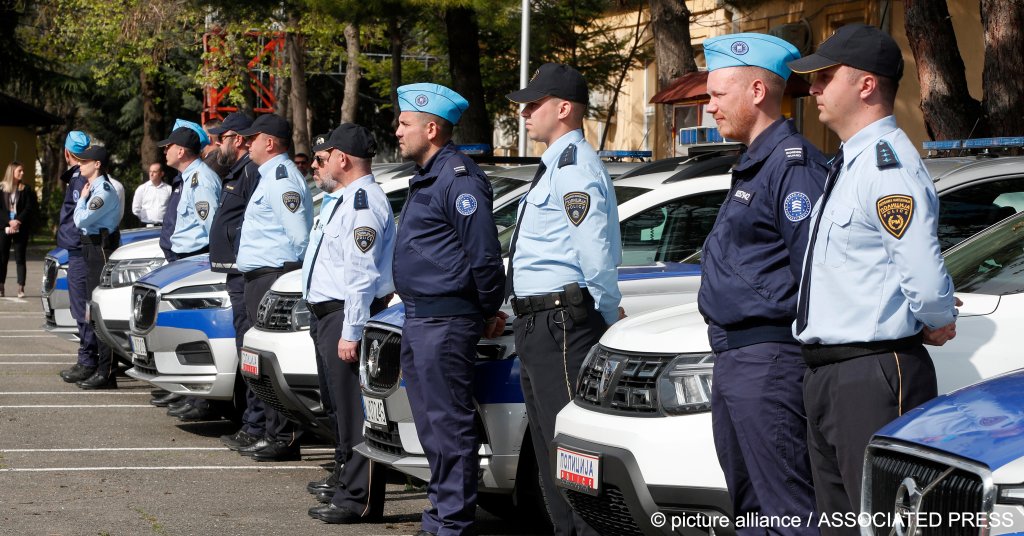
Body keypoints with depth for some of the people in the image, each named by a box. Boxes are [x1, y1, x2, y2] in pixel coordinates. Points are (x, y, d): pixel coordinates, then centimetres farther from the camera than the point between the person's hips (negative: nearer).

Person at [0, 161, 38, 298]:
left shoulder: (27, 190, 5)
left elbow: (30, 209, -2)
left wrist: (18, 221, -15)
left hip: (21, 229, 0)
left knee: (20, 258, -1)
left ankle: (21, 288, -1)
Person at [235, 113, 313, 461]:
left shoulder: (282, 178, -13)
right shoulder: (270, 177, 20)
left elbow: (300, 235, -19)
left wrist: (296, 274, -11)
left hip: (275, 276, -11)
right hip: (260, 277, 11)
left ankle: (283, 437, -9)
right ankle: (275, 434, 16)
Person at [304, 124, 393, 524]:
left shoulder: (364, 202, -15)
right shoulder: (339, 199, 20)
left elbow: (362, 274, -22)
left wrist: (351, 332, -25)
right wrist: (327, 325, 20)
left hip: (346, 317, -11)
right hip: (326, 314, 11)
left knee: (355, 414, -9)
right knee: (340, 408, 16)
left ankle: (358, 500, -9)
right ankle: (345, 485, 25)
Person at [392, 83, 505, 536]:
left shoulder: (458, 179, -15)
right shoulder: (426, 178, 18)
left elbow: (484, 253, -19)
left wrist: (489, 311, -9)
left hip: (445, 322, -11)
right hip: (418, 319, 11)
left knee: (449, 422, -7)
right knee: (431, 422, 15)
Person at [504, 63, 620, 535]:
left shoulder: (574, 166, -14)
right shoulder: (555, 165, 19)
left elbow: (596, 252, -21)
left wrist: (609, 316, -13)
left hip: (562, 321, -11)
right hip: (536, 321, 11)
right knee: (549, 443, 16)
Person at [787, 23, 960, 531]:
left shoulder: (887, 162, -17)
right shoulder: (846, 165, 15)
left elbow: (926, 278, -24)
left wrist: (937, 323, -6)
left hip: (873, 375, -10)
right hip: (826, 374, 10)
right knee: (838, 519, 17)